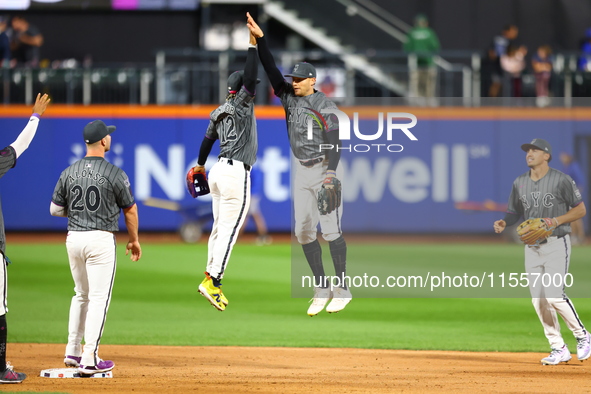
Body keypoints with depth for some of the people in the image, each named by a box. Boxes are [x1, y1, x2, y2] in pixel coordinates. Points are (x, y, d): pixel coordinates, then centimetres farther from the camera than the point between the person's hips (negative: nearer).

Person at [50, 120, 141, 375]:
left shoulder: (69, 173, 3)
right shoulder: (114, 174, -9)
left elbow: (55, 209, 8)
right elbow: (130, 210, 0)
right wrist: (134, 240, 15)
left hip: (73, 238, 5)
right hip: (101, 239, -5)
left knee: (81, 295, 21)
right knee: (99, 299, -2)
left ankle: (73, 352, 22)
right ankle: (89, 360, -5)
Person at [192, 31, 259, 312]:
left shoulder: (218, 112, 14)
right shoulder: (242, 104, -7)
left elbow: (207, 139, 26)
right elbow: (251, 78, -21)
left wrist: (200, 164, 42)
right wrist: (252, 44, -20)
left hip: (219, 170, 9)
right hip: (236, 172, -9)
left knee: (220, 226, 14)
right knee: (229, 228, -9)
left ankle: (211, 279, 16)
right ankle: (212, 281, -15)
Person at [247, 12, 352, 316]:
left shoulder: (325, 106, -13)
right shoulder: (289, 97, 4)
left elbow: (334, 142, -18)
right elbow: (271, 69, 0)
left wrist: (330, 174, -29)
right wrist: (260, 38, -10)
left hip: (325, 169, -6)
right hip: (302, 171, 7)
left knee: (330, 229, -10)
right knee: (303, 231, 3)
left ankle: (342, 290, -3)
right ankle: (321, 290, 10)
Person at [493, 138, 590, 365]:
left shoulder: (561, 180, -8)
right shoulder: (520, 183, 8)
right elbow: (515, 212, 16)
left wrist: (557, 220, -18)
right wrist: (503, 223, -6)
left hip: (556, 244, -6)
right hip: (532, 246, 6)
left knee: (554, 295, -16)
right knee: (538, 300, 2)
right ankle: (558, 349, 11)